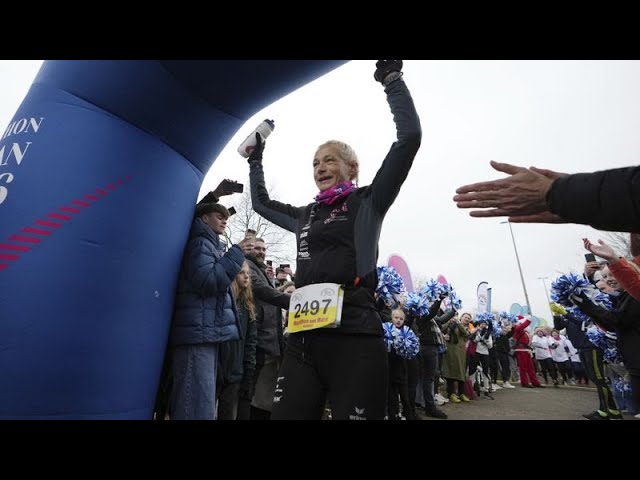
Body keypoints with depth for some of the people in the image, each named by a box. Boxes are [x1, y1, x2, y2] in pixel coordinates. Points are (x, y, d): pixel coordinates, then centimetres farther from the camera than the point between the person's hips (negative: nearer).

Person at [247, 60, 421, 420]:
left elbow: (410, 137, -4)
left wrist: (392, 77, 2)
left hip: (354, 337, -5)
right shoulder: (305, 216, 20)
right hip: (304, 338, 6)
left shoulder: (368, 203, 4)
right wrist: (256, 160, 36)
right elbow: (261, 202, 35)